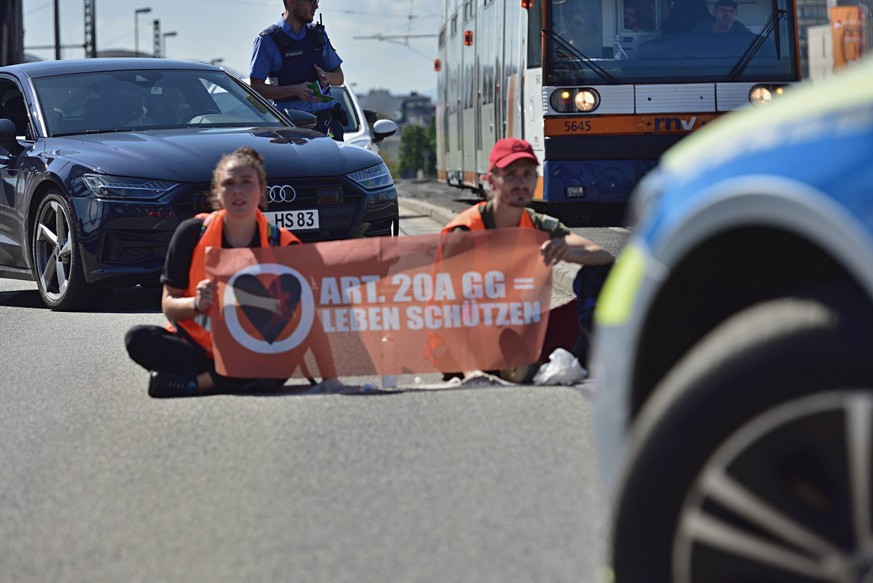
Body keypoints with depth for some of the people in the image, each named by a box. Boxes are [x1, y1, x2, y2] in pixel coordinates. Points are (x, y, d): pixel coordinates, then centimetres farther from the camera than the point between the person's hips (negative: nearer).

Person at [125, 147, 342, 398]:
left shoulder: (282, 244, -6)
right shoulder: (192, 233, -4)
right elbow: (169, 305, -1)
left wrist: (328, 376, -22)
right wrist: (197, 304, -25)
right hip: (195, 346, 1)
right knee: (138, 339, -27)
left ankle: (195, 382, -26)